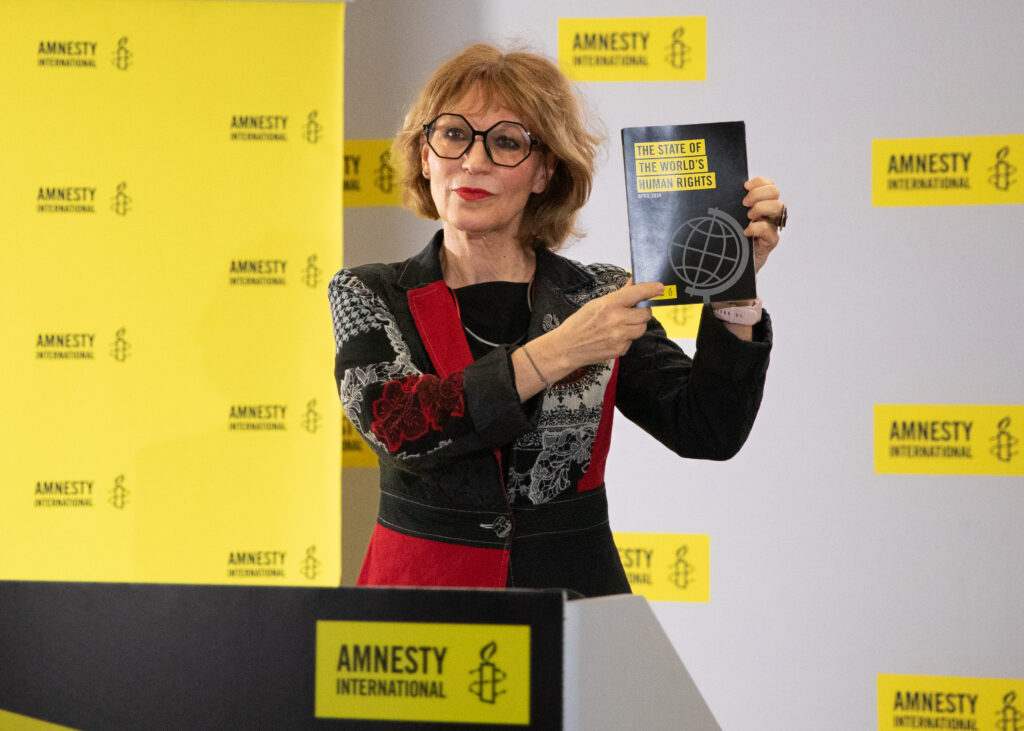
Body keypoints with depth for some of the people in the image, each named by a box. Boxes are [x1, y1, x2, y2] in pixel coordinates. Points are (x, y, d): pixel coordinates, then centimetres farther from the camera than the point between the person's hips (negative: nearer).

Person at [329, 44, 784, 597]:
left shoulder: (598, 297, 7)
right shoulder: (369, 297, 6)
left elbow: (708, 432, -2)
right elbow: (397, 426, -13)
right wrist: (556, 353, -18)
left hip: (573, 597, 1)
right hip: (421, 592, -1)